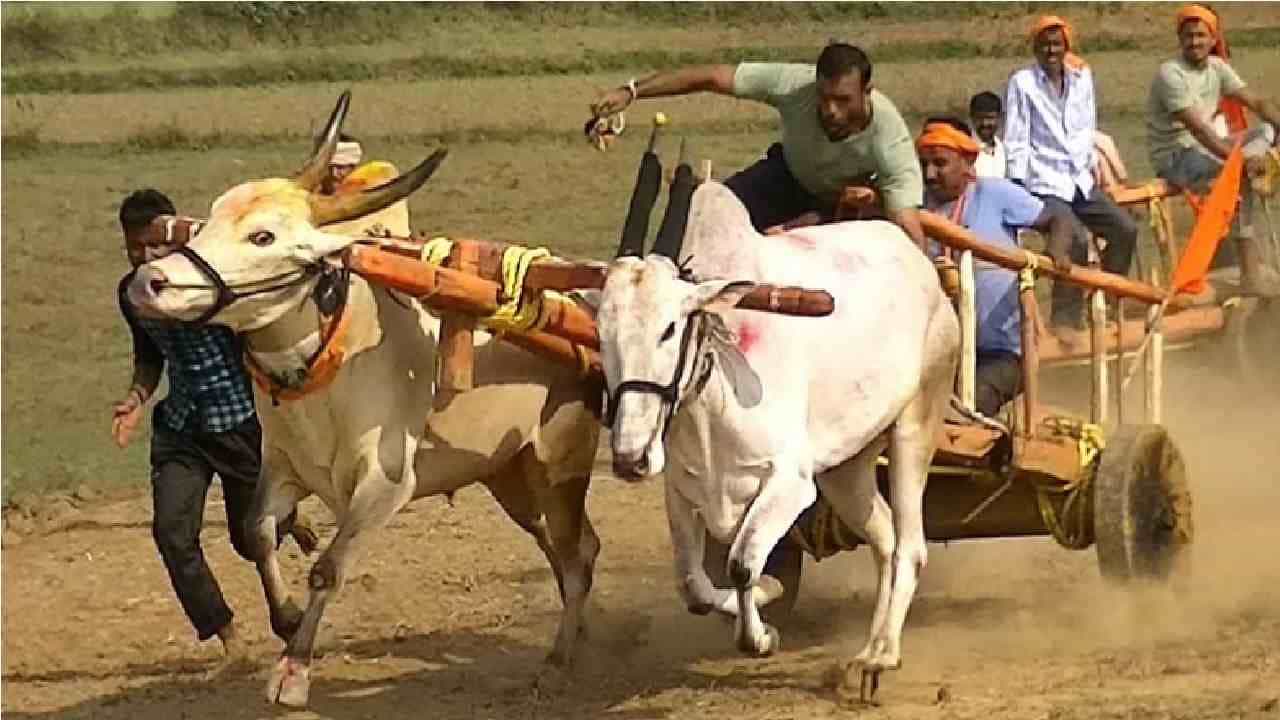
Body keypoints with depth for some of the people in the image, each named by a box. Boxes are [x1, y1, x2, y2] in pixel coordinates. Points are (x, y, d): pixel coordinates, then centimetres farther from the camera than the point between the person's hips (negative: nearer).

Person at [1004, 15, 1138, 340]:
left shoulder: (1081, 78, 8)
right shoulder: (1022, 83, -6)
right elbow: (1015, 141, -6)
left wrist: (1091, 168, 11)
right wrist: (1017, 188, -11)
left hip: (1079, 180, 6)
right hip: (1044, 184, -6)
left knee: (1125, 229, -4)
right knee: (1076, 239, -26)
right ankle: (1065, 318, -14)